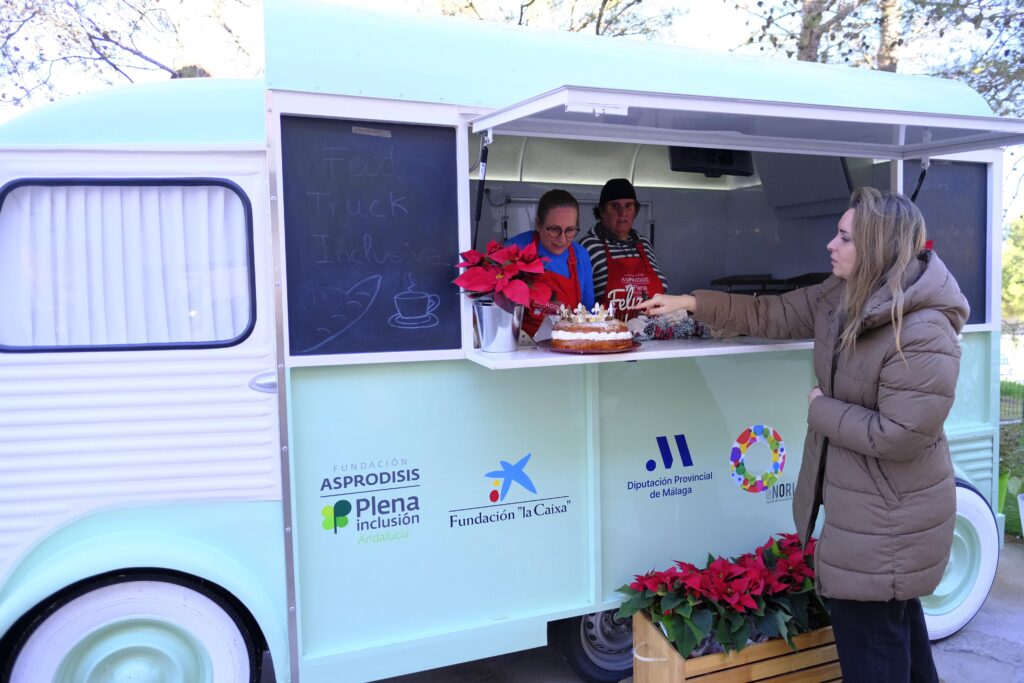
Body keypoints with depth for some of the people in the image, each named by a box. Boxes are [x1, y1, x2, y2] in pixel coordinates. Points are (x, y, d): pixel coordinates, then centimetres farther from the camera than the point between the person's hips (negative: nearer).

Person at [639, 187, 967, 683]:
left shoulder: (924, 335, -28)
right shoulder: (842, 297, -1)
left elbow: (898, 436, -30)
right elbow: (773, 314, 7)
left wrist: (821, 409, -16)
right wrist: (691, 303, 3)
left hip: (889, 517, -9)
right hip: (862, 499, 9)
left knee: (869, 636, 6)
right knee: (894, 619, 28)